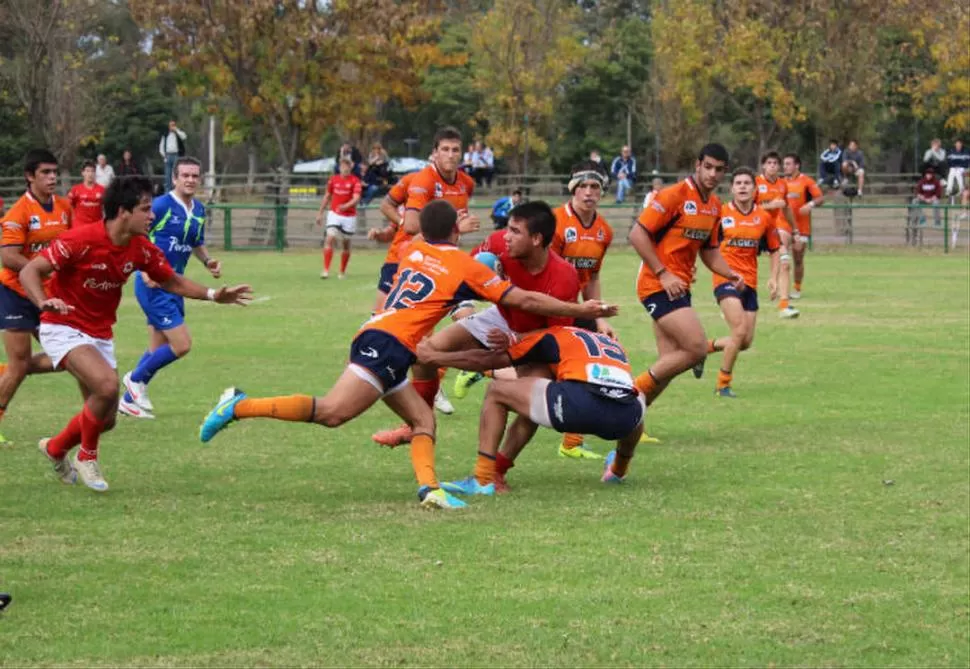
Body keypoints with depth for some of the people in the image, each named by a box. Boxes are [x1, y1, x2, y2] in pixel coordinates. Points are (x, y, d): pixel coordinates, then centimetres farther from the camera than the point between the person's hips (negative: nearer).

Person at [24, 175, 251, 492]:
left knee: (105, 419, 9)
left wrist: (213, 295, -3)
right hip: (64, 328, -7)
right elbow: (29, 271, -21)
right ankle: (87, 457, -5)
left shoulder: (142, 250, -6)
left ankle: (56, 448, 40)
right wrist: (44, 302, -41)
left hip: (100, 334, 7)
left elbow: (172, 282, 10)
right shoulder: (82, 240, -24)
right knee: (107, 384, -30)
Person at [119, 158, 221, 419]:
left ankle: (129, 399, 26)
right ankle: (136, 379, 8)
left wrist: (208, 261, 4)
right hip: (153, 285, -8)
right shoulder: (161, 205, -15)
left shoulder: (200, 211, 8)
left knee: (159, 349, 14)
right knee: (181, 344, -12)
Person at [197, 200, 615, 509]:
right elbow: (525, 300, 8)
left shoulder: (413, 250, 22)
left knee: (423, 419, 10)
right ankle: (240, 407, -25)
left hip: (376, 338, 9)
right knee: (333, 412, -19)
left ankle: (428, 486, -15)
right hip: (388, 345, -9)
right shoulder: (466, 266, 6)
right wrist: (583, 311, 16)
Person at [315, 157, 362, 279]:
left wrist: (346, 206, -37)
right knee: (330, 239, -16)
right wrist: (320, 213, 16)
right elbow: (327, 197, 15)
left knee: (346, 245, 8)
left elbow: (356, 198, -19)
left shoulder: (355, 181, -7)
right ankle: (326, 270, -19)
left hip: (349, 216, -1)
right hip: (334, 214, 1)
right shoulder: (333, 180, 4)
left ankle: (342, 272, 23)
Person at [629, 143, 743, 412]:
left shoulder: (715, 206, 11)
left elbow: (709, 250, 22)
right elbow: (637, 234, -16)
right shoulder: (675, 195, -14)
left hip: (679, 287, 8)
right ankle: (635, 389, -6)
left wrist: (731, 274, 3)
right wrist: (664, 274, -20)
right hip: (658, 286, -8)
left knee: (669, 365, 4)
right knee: (697, 349, -18)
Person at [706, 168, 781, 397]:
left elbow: (774, 249, 15)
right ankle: (723, 385, -3)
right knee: (740, 331, -18)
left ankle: (706, 347, 31)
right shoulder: (721, 213, -6)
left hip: (750, 282, 5)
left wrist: (774, 278, 4)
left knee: (746, 341, 4)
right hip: (726, 279, -5)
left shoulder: (764, 217, 4)